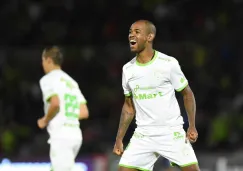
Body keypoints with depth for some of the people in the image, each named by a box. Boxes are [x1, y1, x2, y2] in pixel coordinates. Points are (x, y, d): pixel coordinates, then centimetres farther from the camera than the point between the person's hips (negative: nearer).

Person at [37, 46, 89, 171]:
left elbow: (55, 103, -19)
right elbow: (84, 113, 16)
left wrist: (45, 121, -4)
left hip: (61, 136, -8)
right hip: (76, 134, 8)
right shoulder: (71, 81, 21)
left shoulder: (48, 79, -2)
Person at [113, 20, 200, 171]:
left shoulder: (168, 63, -8)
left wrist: (192, 127, -8)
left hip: (172, 134, -4)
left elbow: (187, 94, 1)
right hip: (143, 136, 4)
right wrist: (119, 139, 12)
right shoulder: (128, 69, 5)